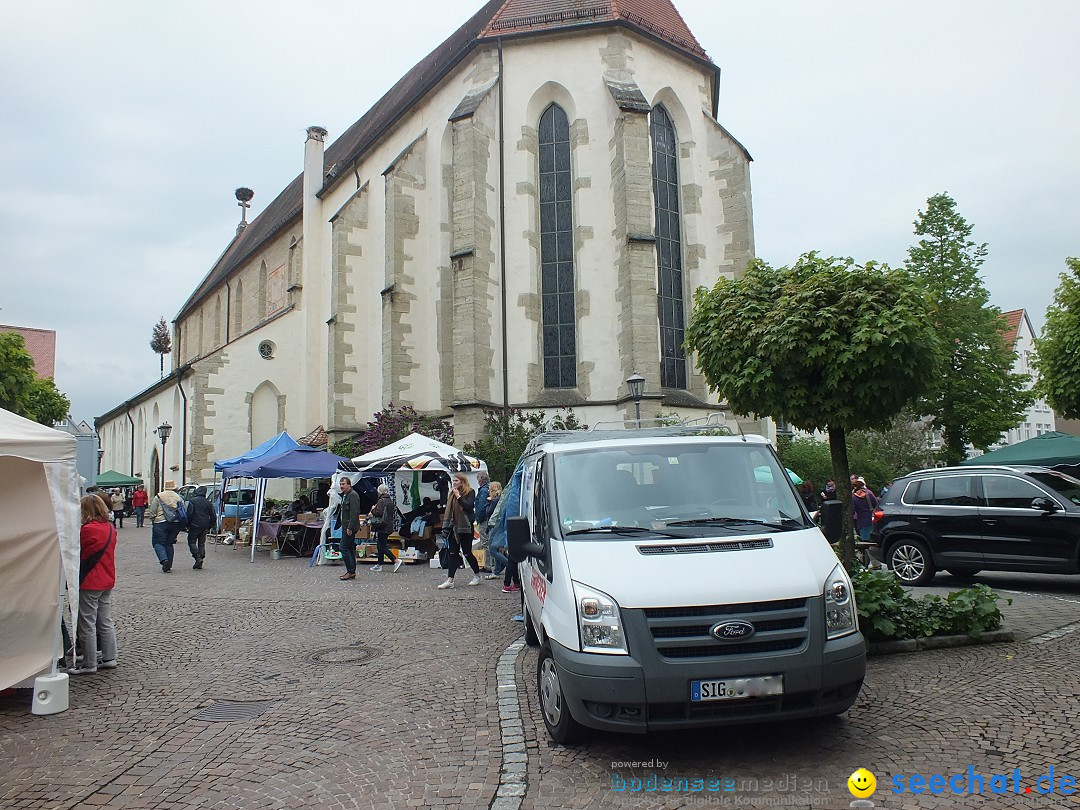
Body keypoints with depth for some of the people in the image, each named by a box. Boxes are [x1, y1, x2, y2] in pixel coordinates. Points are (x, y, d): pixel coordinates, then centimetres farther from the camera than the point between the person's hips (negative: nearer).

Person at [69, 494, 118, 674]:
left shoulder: (87, 530, -18)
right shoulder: (110, 528, 5)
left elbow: (77, 553, -7)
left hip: (89, 584, -8)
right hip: (107, 581, 8)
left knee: (87, 625, 2)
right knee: (106, 622, 15)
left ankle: (89, 664, 8)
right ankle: (109, 658, 20)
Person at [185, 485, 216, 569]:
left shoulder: (192, 501, -4)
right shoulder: (208, 503, 9)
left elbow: (189, 514, -11)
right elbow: (213, 517, 8)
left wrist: (188, 525, -1)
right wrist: (209, 527, 16)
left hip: (195, 525, -4)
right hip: (204, 527, 4)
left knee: (192, 542, 4)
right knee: (202, 544, 11)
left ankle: (198, 558, -15)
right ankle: (200, 563, 10)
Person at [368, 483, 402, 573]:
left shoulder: (381, 501, -14)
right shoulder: (390, 501, 14)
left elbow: (378, 513, -23)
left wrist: (373, 509, -2)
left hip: (382, 527, -9)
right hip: (389, 526, 9)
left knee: (382, 547, -7)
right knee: (380, 546, 17)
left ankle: (396, 560, -16)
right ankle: (379, 564, 20)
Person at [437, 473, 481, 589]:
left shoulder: (470, 492, -5)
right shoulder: (452, 493, 12)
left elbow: (469, 506, -19)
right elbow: (448, 509, 14)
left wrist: (458, 496, -20)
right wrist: (446, 525, 7)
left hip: (465, 527, -6)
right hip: (454, 526, 6)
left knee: (467, 553, 2)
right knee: (453, 553, 2)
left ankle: (477, 576, 21)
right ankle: (450, 580, 1)